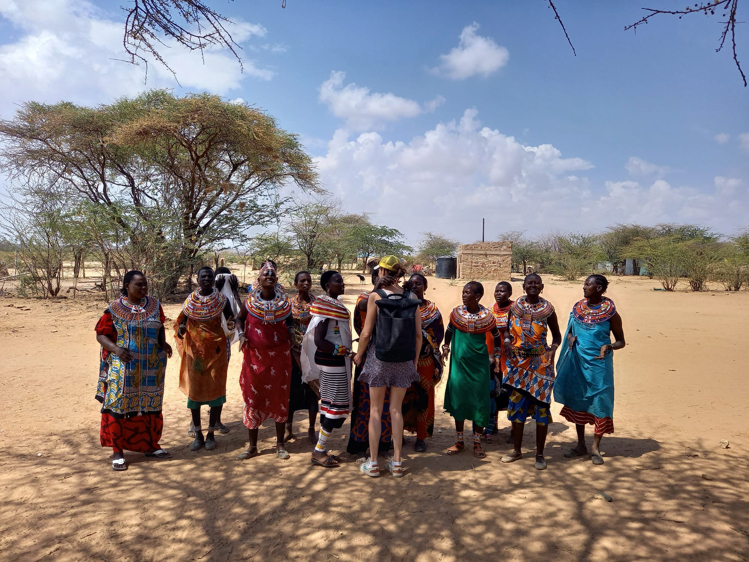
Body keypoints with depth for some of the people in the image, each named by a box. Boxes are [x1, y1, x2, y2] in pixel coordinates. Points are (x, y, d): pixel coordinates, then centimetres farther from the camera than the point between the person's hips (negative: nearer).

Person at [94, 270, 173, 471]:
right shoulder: (114, 309, -6)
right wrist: (116, 349, -21)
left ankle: (150, 446, 26)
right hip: (123, 369, -3)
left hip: (151, 368, 3)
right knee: (119, 406, 0)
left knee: (150, 407, 12)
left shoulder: (154, 305, 4)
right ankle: (117, 451, 13)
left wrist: (163, 343, -4)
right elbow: (101, 334, -3)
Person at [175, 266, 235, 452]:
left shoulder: (222, 300, -2)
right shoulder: (190, 300, 3)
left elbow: (231, 320, -2)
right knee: (194, 390, 5)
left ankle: (211, 434, 14)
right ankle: (198, 434, 17)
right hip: (194, 350, 2)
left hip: (216, 350, -2)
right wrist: (181, 328, -16)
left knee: (215, 389, 1)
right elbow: (182, 321, 7)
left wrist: (231, 324, -26)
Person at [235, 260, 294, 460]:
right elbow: (240, 319, 14)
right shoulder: (250, 300, 0)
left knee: (280, 397, 6)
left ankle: (280, 444, 19)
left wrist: (291, 332, -4)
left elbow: (289, 320, 16)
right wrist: (242, 335, -4)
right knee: (253, 398, 5)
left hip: (279, 356, 1)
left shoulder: (283, 301, 2)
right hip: (255, 356, 0)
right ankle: (252, 446, 18)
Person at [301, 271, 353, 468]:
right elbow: (319, 341, -22)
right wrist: (343, 350, -16)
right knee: (337, 406, -3)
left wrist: (347, 347, 5)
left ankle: (321, 450, 22)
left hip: (332, 360, 9)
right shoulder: (326, 307, -17)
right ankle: (319, 451, 8)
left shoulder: (334, 305, 12)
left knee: (329, 405, 13)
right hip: (332, 361, -9)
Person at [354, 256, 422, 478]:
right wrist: (415, 361, 13)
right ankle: (397, 463, 17)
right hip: (404, 360, 3)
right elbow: (418, 335, 2)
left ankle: (373, 463, 15)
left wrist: (358, 355, 7)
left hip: (379, 357, -3)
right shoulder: (411, 298, 1)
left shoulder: (376, 296, -8)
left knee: (375, 410, 9)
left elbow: (367, 332, -8)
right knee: (396, 410, 13)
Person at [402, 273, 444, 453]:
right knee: (403, 396, 4)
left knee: (423, 397, 4)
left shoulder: (432, 309, 6)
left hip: (425, 359, 0)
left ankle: (421, 437, 15)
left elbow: (439, 332, 3)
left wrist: (430, 345, -14)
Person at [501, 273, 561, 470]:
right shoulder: (515, 306, 2)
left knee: (541, 406, 2)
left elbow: (556, 335, 4)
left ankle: (540, 454, 16)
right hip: (518, 361, 2)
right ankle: (517, 450, 23)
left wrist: (553, 349, -14)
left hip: (540, 363, -2)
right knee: (516, 406, 8)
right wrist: (507, 341, -7)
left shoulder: (547, 309, -3)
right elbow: (508, 329, 13)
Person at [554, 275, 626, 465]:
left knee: (599, 403, 0)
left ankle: (596, 448, 16)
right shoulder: (578, 307, 3)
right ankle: (581, 445, 25)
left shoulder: (610, 312, -9)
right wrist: (570, 337, -7)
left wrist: (609, 346, -22)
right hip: (577, 361, 5)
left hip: (599, 363, -4)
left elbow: (621, 341, -2)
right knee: (577, 401, 11)